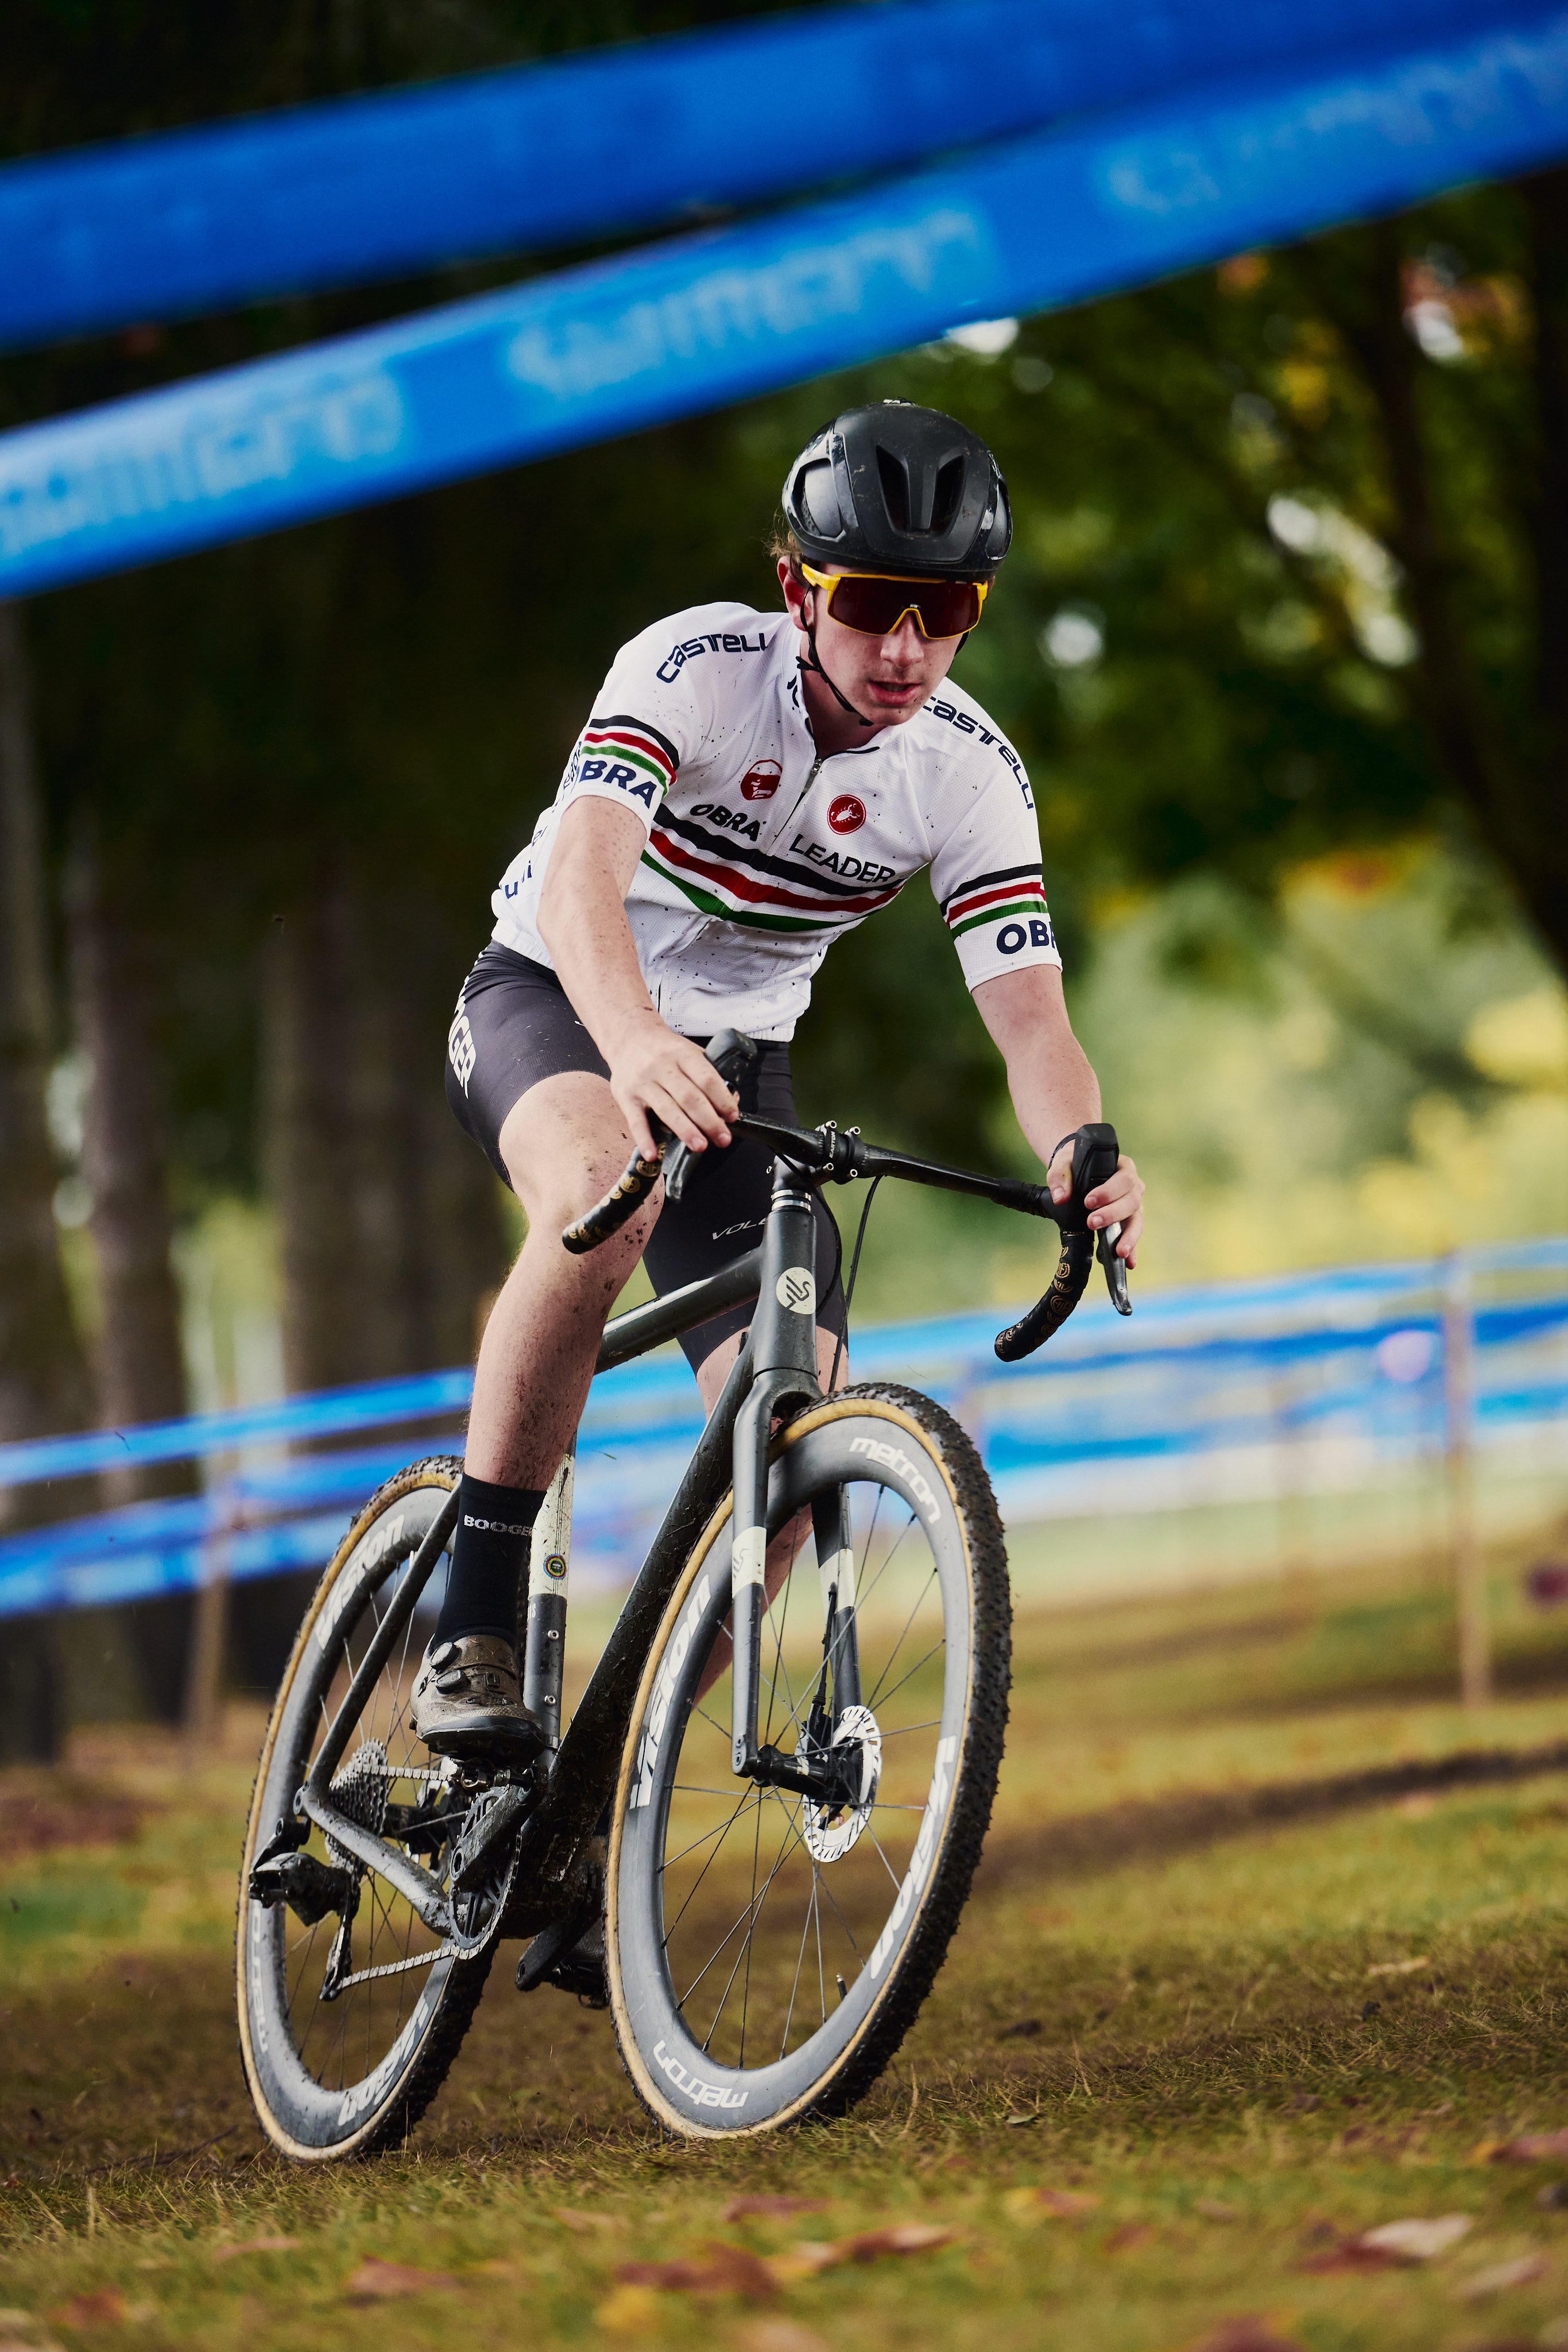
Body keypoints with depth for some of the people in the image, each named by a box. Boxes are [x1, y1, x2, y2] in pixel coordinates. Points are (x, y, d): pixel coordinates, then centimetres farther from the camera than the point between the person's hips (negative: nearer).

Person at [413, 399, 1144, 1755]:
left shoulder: (972, 776, -15)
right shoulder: (698, 667, -25)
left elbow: (1031, 1018, -22)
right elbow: (581, 878, -41)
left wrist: (1083, 1154, -45)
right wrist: (638, 1048, -61)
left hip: (735, 1053, 4)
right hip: (551, 996, -4)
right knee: (607, 1195, -40)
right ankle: (471, 1633, -32)